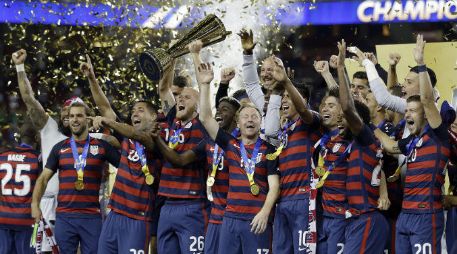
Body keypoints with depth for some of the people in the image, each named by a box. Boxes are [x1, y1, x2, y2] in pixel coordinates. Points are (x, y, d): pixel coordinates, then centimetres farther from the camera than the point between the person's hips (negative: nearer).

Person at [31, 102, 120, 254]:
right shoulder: (60, 148, 11)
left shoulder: (102, 146, 5)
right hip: (64, 216, 1)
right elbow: (44, 178, 10)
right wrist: (35, 204, -2)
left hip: (92, 216, -1)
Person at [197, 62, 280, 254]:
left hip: (257, 219, -3)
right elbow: (205, 118, 8)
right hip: (231, 217, 3)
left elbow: (274, 185, -2)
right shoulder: (230, 145, 12)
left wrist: (265, 212, -17)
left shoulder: (269, 150, 4)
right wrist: (205, 85, 3)